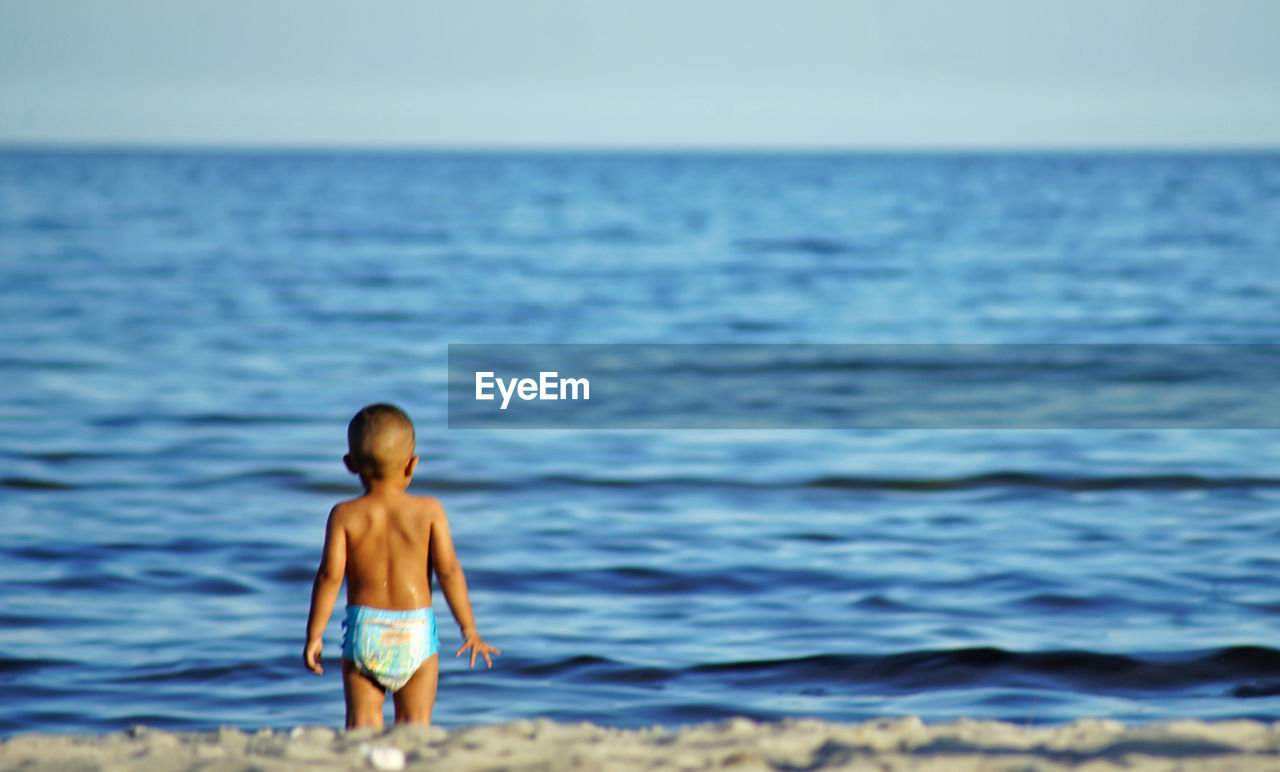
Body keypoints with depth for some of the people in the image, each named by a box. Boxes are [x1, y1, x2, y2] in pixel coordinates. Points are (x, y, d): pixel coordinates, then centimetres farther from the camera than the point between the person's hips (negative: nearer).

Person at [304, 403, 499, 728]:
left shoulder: (344, 515, -3)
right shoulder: (429, 511, -2)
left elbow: (330, 575, -9)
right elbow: (448, 571, -4)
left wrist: (314, 635, -3)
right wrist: (469, 629, 3)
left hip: (364, 631, 0)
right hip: (416, 633, 0)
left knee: (362, 722, 1)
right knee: (415, 723, 5)